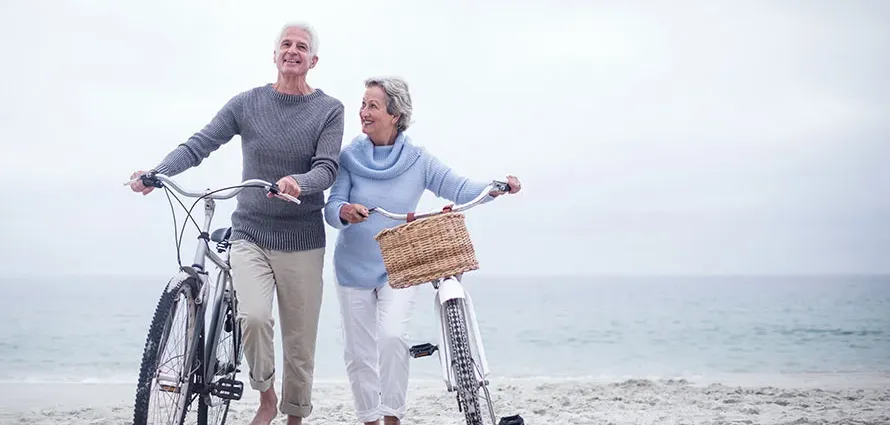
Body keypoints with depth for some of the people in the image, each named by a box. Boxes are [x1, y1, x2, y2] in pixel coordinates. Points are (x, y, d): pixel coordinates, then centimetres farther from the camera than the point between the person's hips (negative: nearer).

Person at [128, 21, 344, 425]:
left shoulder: (329, 110, 0)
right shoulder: (247, 103, 2)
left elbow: (327, 168, -11)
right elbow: (200, 144, -5)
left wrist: (298, 184, -33)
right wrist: (156, 173, -22)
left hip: (302, 243, 0)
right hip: (250, 236, 0)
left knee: (300, 343, 4)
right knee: (254, 316, -23)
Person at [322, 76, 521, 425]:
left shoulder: (417, 160, -4)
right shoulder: (350, 157, -5)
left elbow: (459, 189, -10)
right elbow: (331, 207, -11)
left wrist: (495, 188, -28)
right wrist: (344, 212, -34)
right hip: (353, 268, 2)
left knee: (392, 336, -22)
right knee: (358, 353, 6)